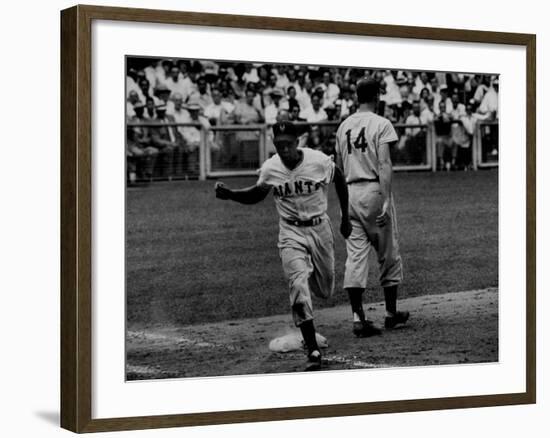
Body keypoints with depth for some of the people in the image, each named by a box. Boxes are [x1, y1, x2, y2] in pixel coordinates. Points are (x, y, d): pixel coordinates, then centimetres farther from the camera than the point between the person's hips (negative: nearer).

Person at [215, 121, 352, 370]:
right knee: (298, 286, -18)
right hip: (291, 234, 0)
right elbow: (257, 194, 8)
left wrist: (345, 218, 10)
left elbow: (340, 181, 4)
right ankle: (312, 350, -15)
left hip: (320, 229, 1)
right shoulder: (269, 169, -10)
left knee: (325, 290, 12)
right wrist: (230, 195, -10)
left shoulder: (320, 162, -15)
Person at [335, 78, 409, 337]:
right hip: (374, 190, -5)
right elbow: (384, 165, -16)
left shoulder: (343, 126, 12)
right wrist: (385, 202, -20)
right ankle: (391, 313, 19)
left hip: (350, 193, 5)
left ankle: (358, 319, -5)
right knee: (388, 255, 9)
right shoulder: (381, 124, -7)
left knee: (355, 256, 1)